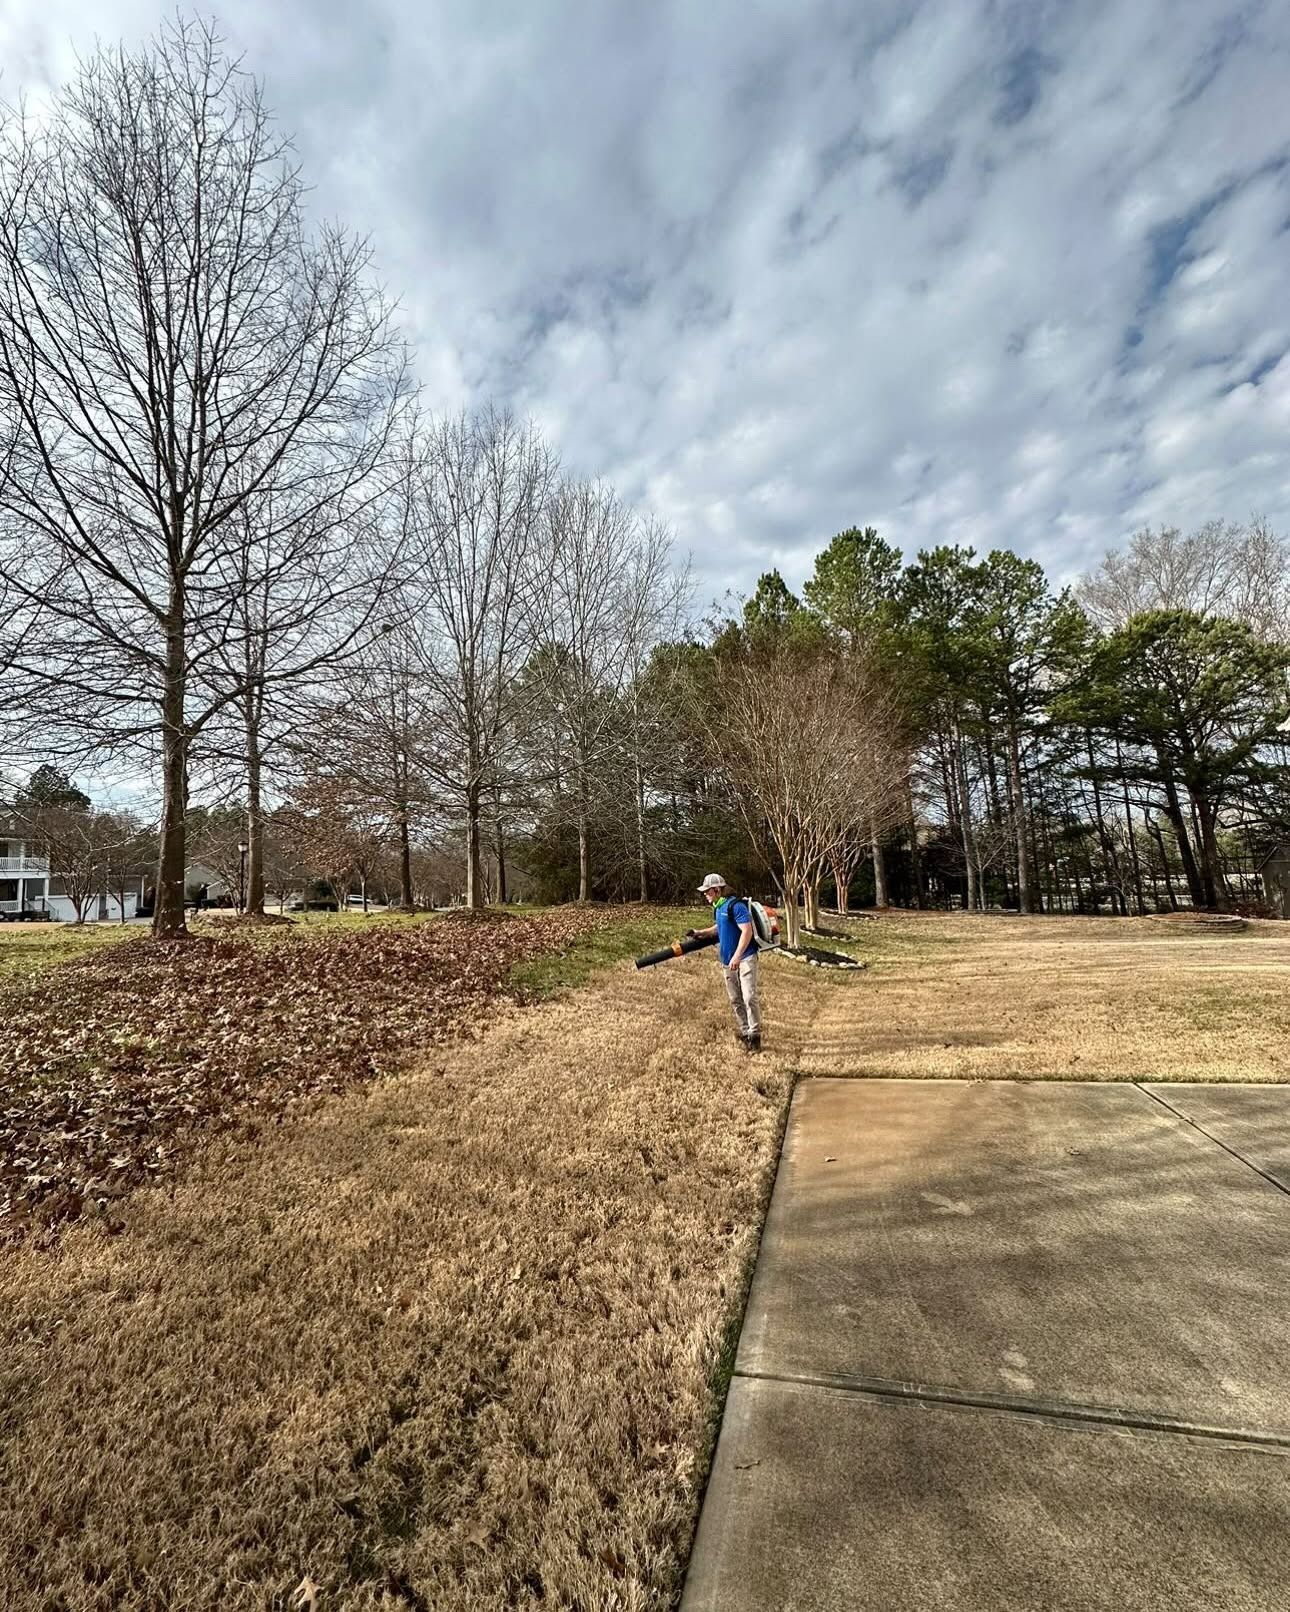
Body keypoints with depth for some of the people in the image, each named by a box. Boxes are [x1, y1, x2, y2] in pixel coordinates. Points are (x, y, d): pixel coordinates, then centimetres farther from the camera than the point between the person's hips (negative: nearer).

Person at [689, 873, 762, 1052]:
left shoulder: (736, 905, -18)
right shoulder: (717, 908, 10)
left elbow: (747, 931, -24)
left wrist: (737, 956, -29)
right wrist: (701, 932, 23)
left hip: (745, 958, -9)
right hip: (727, 961, 9)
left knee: (749, 997, -13)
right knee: (735, 1000, 11)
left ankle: (754, 1035, -3)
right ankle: (744, 1032, 22)